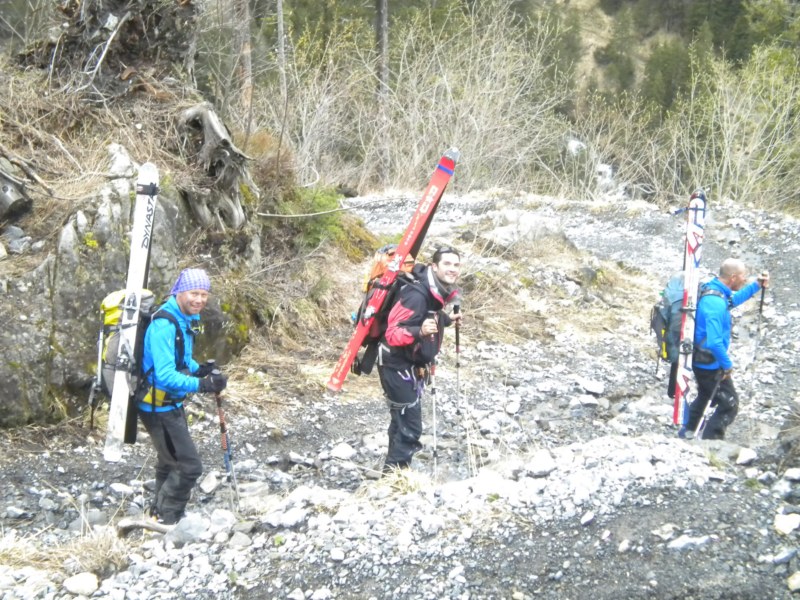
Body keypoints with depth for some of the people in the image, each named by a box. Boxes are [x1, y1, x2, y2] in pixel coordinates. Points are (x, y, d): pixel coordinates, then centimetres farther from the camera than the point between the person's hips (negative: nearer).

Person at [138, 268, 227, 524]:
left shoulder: (186, 319, 2)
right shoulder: (164, 326, -28)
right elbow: (165, 375, -35)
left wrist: (199, 369, -4)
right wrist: (200, 384, -44)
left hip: (171, 404, 10)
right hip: (159, 408, -10)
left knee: (170, 463, 25)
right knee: (189, 466, -9)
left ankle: (159, 515, 42)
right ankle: (165, 521, 4)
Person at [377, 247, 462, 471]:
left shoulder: (438, 292, 0)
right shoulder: (417, 295, -29)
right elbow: (393, 334, -31)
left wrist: (446, 320, 21)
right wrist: (419, 331, -46)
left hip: (413, 366, 10)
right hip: (398, 366, -10)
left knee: (404, 422, 22)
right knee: (409, 426, -8)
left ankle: (395, 471, 37)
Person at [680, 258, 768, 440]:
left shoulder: (712, 289, -1)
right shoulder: (715, 303, -32)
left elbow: (732, 301, 23)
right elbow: (714, 342, -34)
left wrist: (756, 285, 16)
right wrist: (727, 365, -20)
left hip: (701, 361, 10)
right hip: (711, 364, -10)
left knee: (704, 397, 29)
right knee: (730, 405, 2)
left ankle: (686, 433, 45)